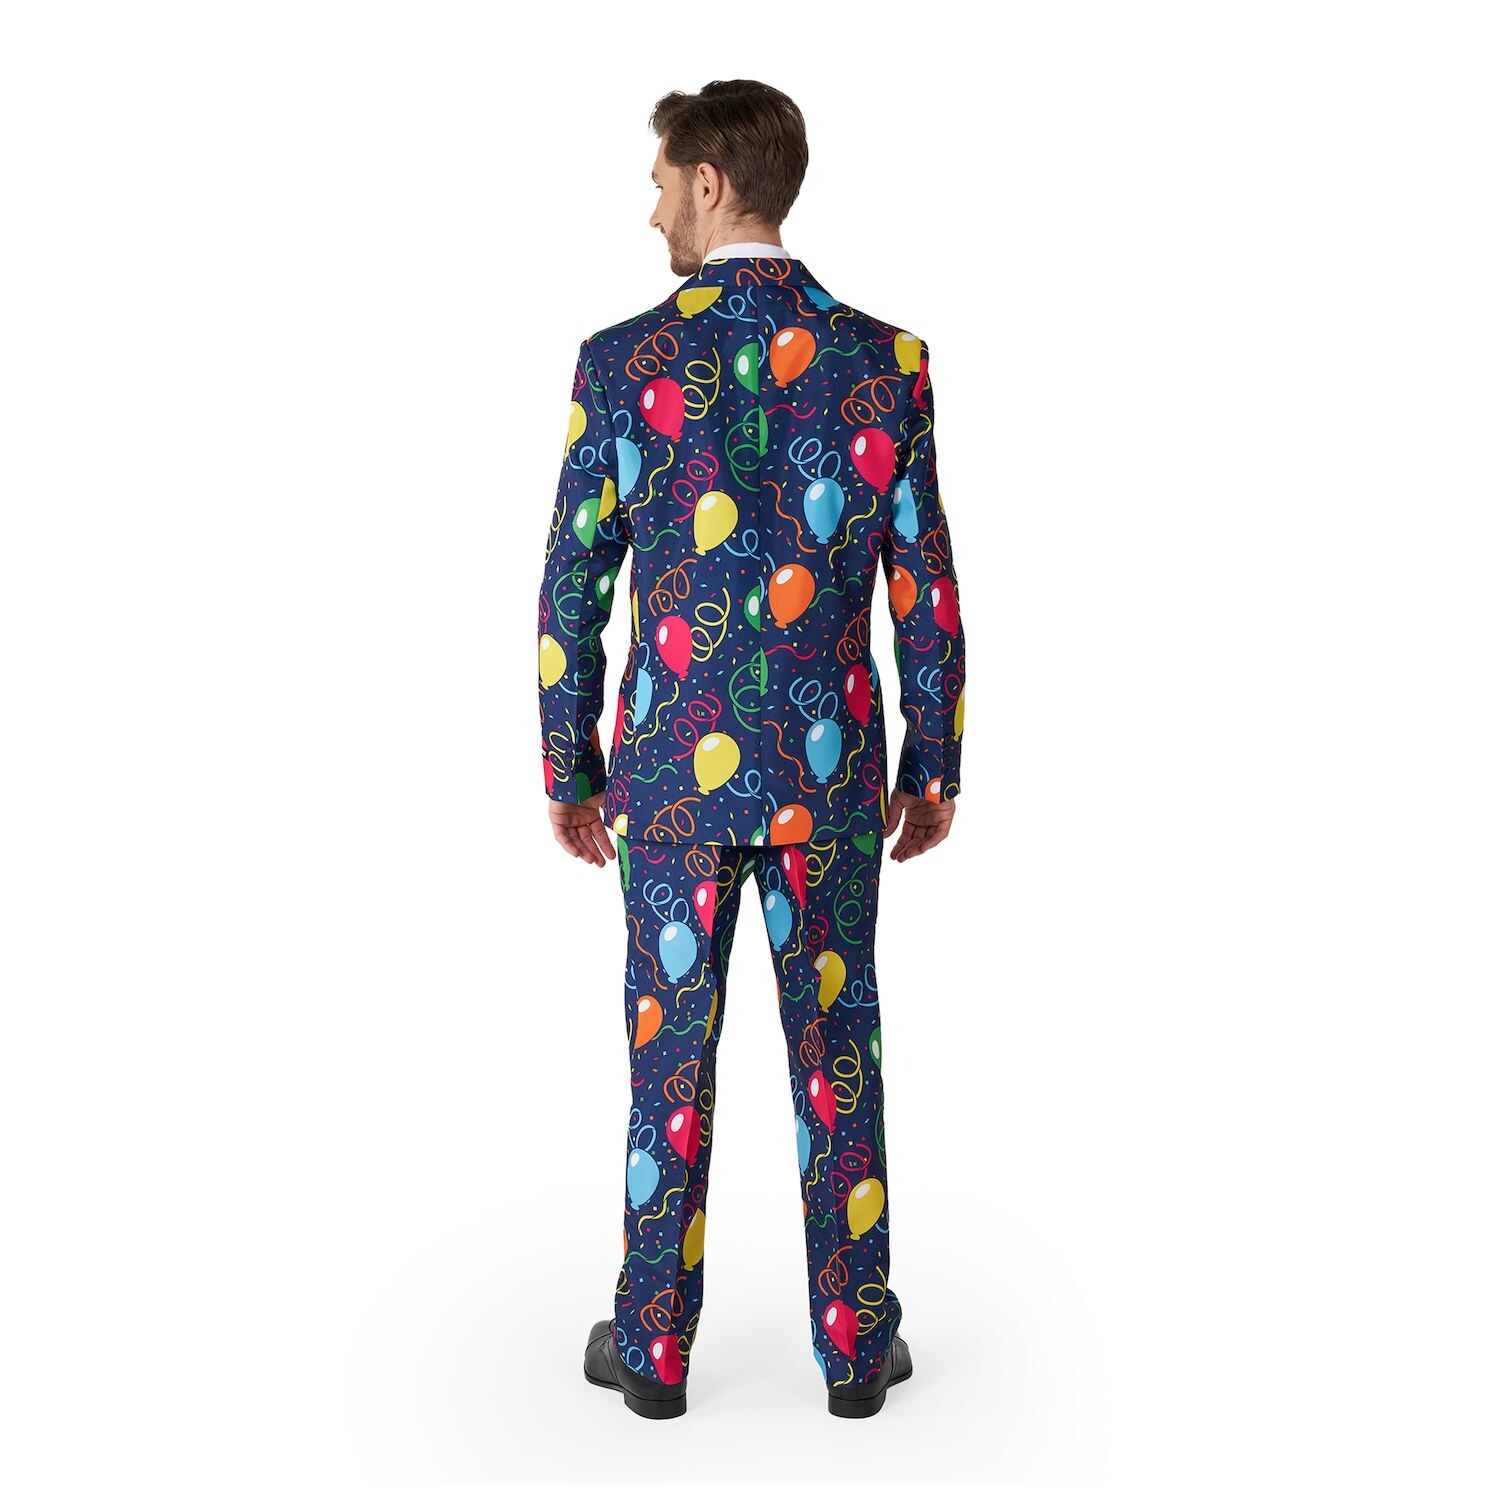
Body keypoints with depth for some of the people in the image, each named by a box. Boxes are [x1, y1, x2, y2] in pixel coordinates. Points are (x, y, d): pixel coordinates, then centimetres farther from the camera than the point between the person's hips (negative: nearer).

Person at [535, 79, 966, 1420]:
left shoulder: (621, 362, -8)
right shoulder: (885, 360, -4)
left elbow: (572, 593, -5)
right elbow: (927, 593, -3)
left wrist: (568, 772, 6)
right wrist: (935, 767, 9)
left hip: (671, 771, -1)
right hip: (826, 776, 1)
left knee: (669, 1052, 11)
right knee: (838, 1054, 12)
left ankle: (656, 1344, 24)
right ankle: (856, 1344, 23)